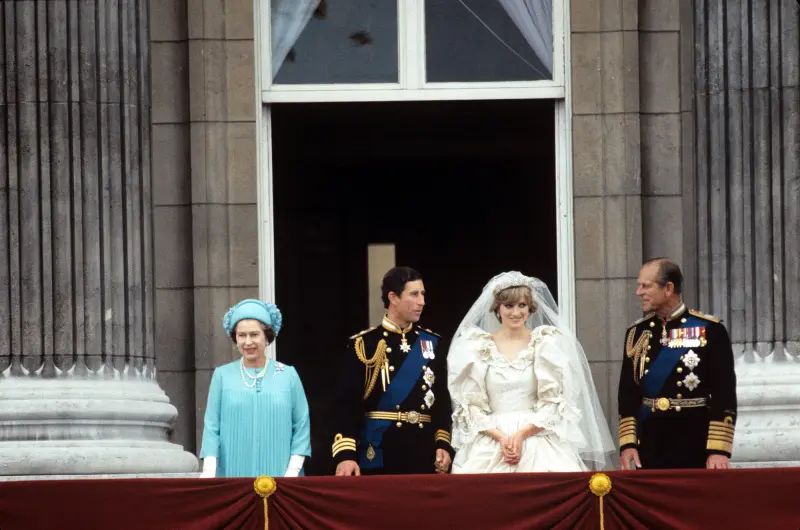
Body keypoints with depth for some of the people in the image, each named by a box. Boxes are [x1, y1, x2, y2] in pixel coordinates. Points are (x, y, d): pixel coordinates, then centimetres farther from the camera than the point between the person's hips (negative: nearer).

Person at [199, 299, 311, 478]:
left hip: (278, 476, 0)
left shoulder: (288, 376, 6)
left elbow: (301, 426, 6)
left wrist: (293, 471, -4)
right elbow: (212, 427, 4)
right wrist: (209, 471, -7)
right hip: (234, 476, 0)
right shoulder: (222, 376, 6)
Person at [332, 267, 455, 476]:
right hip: (379, 458, -4)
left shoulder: (431, 343, 10)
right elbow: (348, 403, -8)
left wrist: (443, 444, -1)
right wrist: (345, 454, -19)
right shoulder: (362, 345, -3)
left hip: (425, 456, 4)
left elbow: (443, 399, 11)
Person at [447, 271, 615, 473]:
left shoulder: (546, 344, 6)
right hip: (490, 445, 1)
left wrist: (522, 434, -11)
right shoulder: (478, 348, 8)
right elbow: (472, 405, 4)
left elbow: (553, 402, 2)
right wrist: (501, 437, -10)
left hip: (536, 438, -1)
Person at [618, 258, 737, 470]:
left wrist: (719, 450, -13)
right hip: (650, 445, 4)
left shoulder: (710, 331, -5)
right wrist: (627, 443, -1)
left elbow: (724, 396, -8)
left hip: (695, 444, -4)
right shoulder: (637, 333, 8)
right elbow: (628, 394, 8)